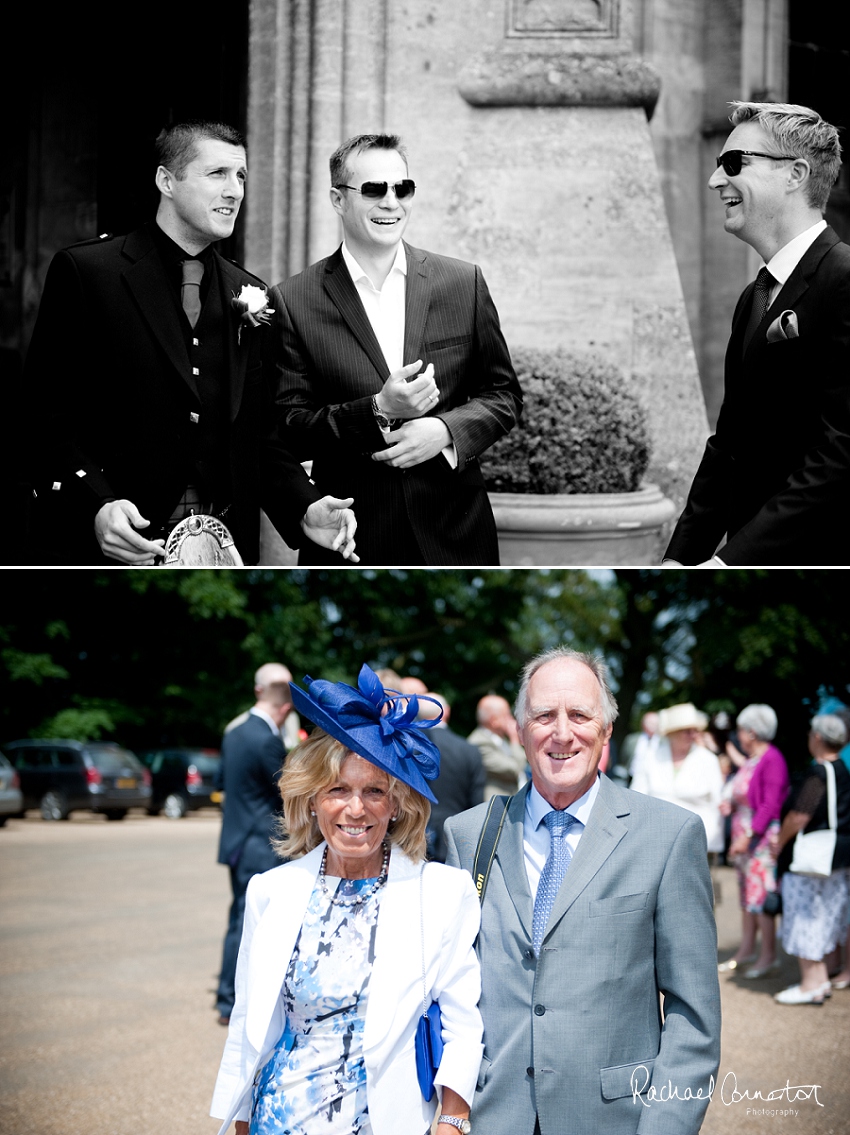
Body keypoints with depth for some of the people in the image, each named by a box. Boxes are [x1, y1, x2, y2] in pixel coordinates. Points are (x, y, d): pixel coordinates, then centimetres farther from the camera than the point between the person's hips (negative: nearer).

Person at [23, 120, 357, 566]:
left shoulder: (249, 295, 13)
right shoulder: (84, 271, -2)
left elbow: (258, 433, 14)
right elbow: (47, 416, -7)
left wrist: (305, 508, -3)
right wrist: (95, 506, -22)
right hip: (105, 549, -4)